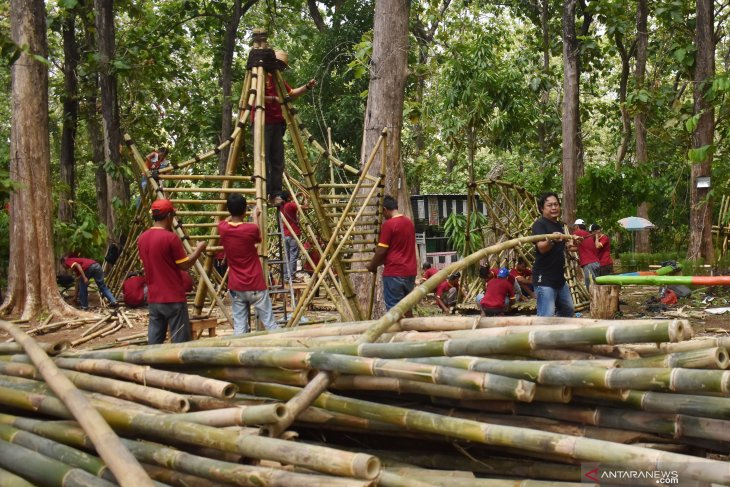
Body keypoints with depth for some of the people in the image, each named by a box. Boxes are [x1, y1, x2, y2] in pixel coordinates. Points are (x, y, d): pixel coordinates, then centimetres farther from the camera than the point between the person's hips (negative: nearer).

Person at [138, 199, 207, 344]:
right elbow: (185, 265, -9)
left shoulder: (142, 238, 6)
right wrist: (199, 249, 6)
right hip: (173, 298, -7)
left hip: (153, 298, 7)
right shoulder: (170, 237, -15)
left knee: (155, 341, 9)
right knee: (180, 340, 1)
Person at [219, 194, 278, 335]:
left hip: (235, 287, 3)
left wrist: (234, 214, 41)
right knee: (269, 323, 3)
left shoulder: (222, 229, -2)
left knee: (239, 326, 5)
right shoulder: (251, 229, -13)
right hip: (255, 286, -3)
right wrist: (255, 217, 25)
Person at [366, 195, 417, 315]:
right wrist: (378, 262, 23)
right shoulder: (409, 222, 12)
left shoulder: (388, 224, -13)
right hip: (410, 271, 8)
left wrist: (372, 265, 5)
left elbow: (381, 251, -13)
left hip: (394, 272, -8)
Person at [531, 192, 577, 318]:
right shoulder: (539, 224, -13)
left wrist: (570, 246, 10)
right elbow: (541, 247, -29)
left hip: (559, 277, 10)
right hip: (544, 279, -9)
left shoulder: (559, 225, 14)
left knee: (568, 311, 22)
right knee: (546, 317, -16)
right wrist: (551, 240, -49)